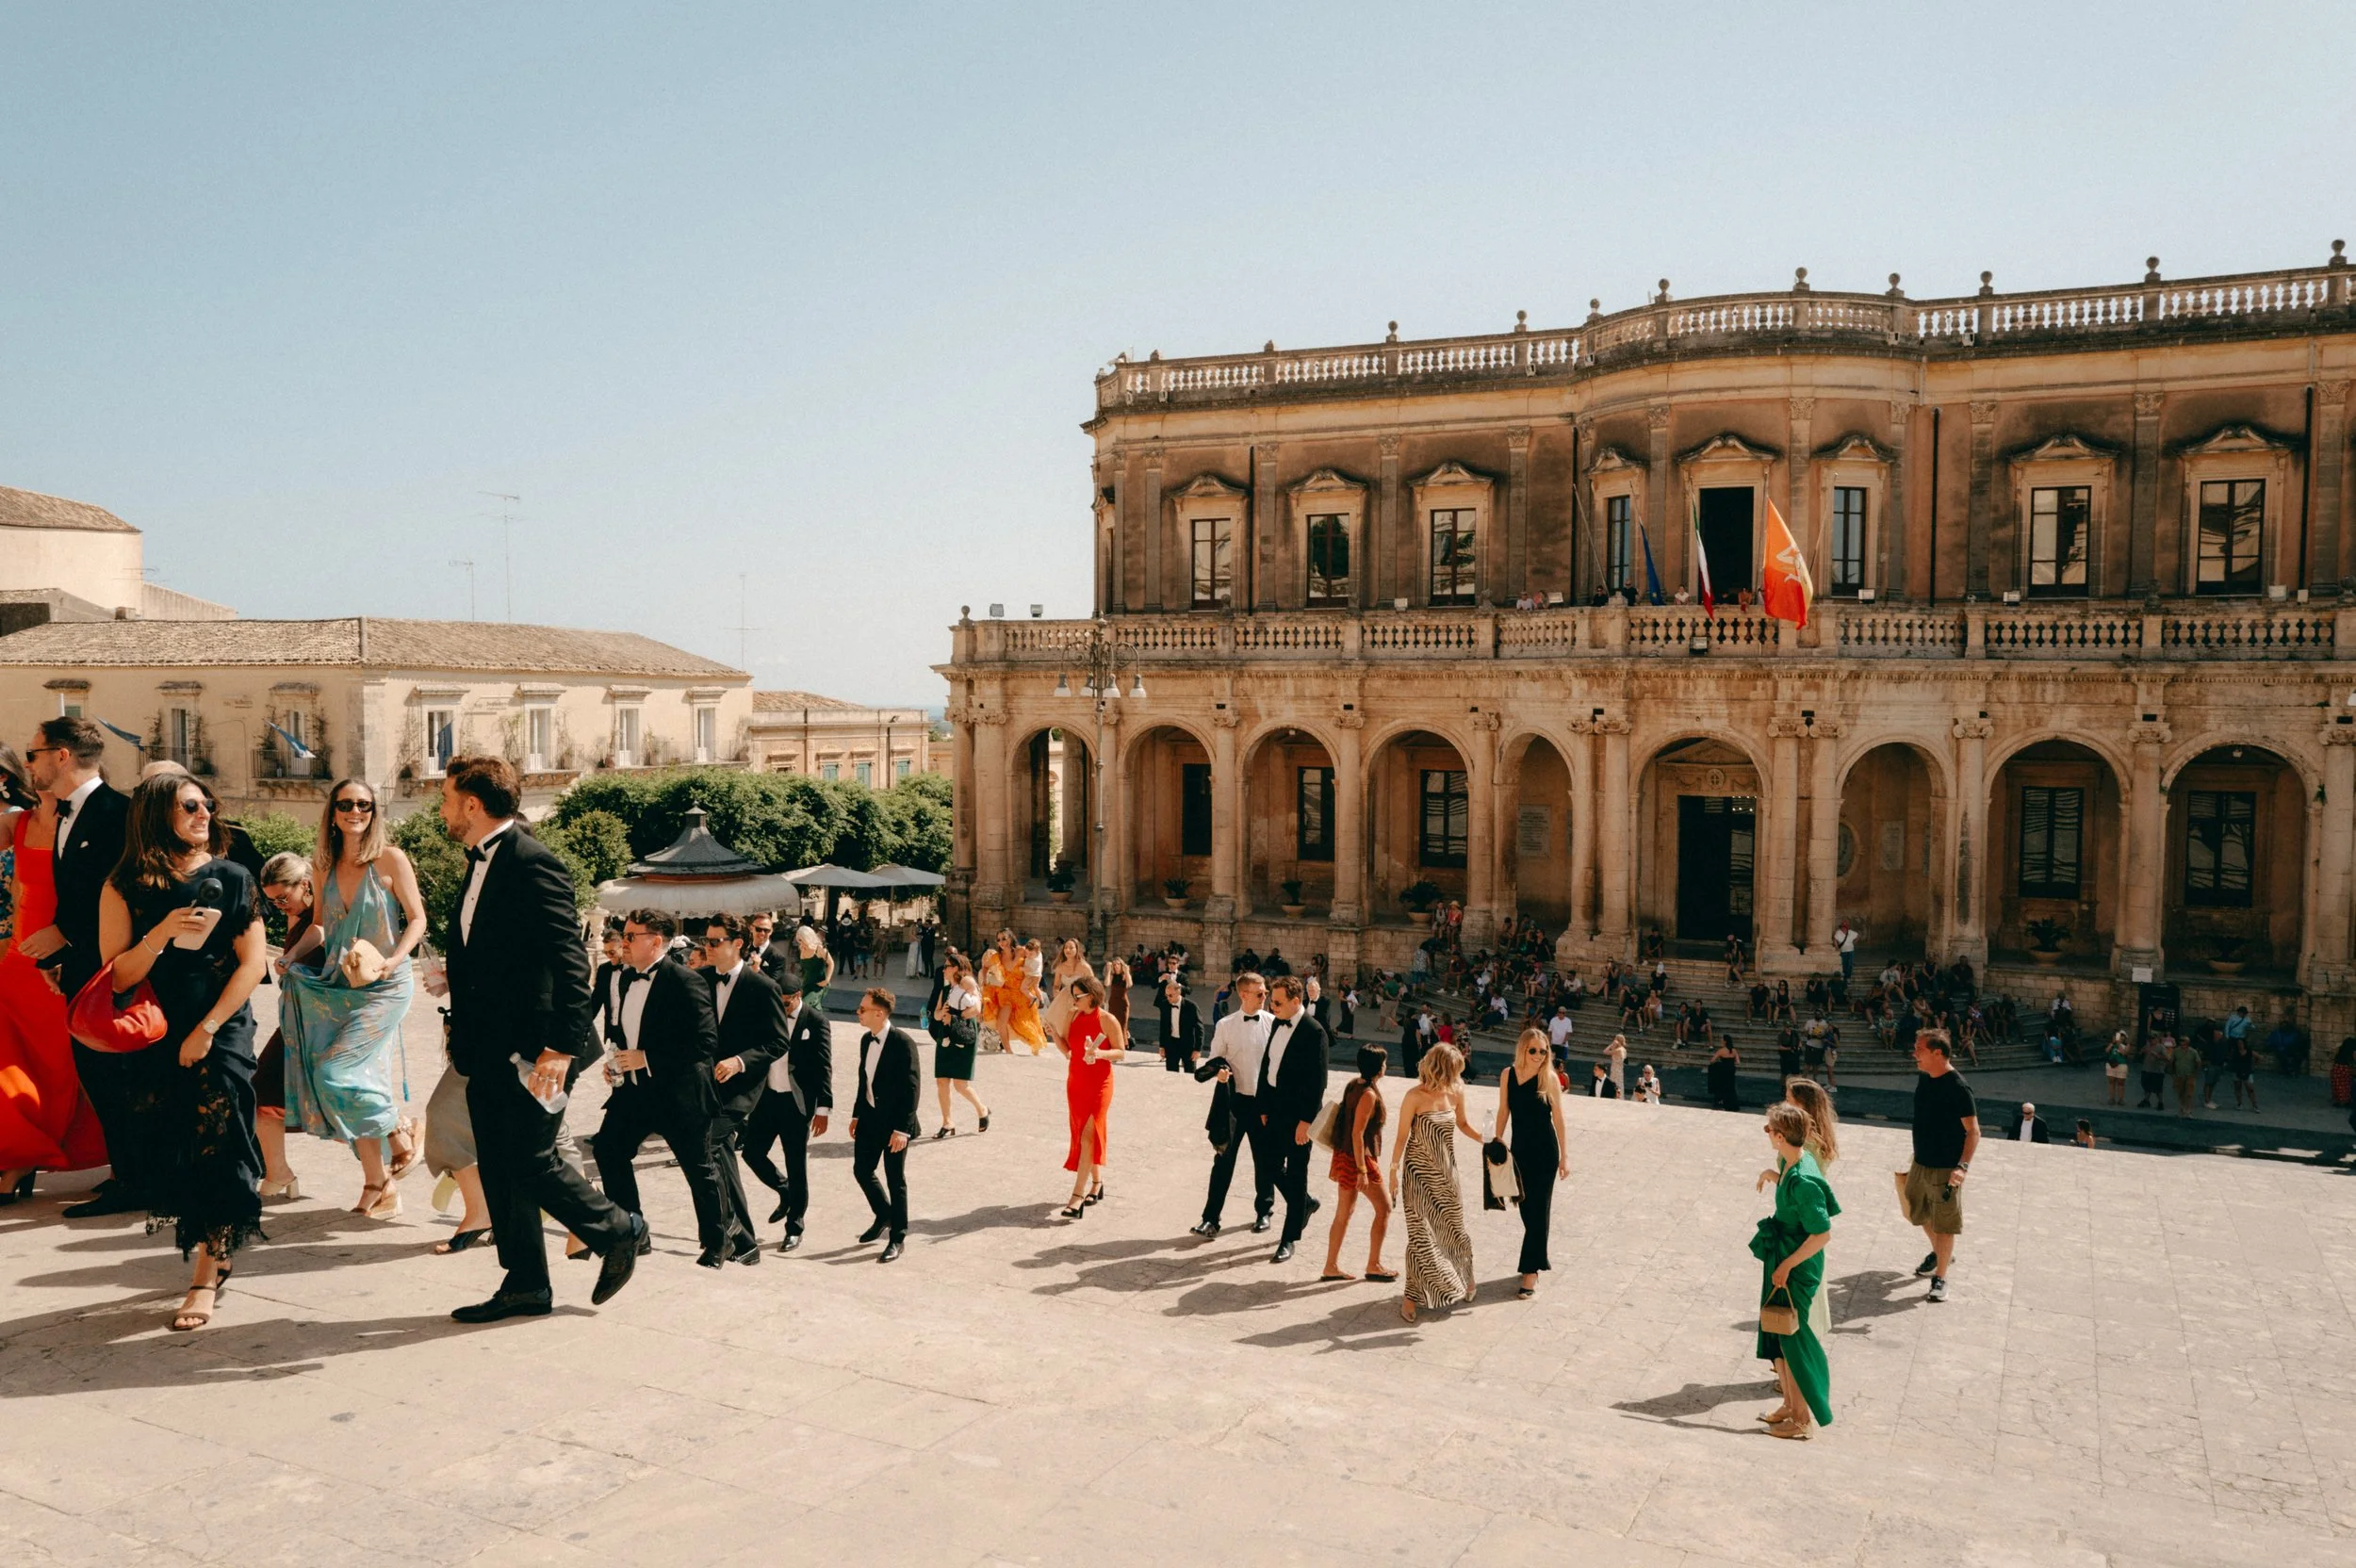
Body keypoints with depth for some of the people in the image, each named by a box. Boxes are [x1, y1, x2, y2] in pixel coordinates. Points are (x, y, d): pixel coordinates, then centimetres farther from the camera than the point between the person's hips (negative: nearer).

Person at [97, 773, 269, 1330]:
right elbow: (117, 976, -5)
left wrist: (207, 1028, -10)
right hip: (157, 1037, 2)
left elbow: (254, 962, -4)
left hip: (222, 1033, -1)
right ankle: (216, 1249, 24)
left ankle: (207, 1278, 0)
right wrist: (163, 932, -20)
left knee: (216, 1149, -6)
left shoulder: (231, 879, -1)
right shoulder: (125, 888, 1)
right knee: (174, 1151, 4)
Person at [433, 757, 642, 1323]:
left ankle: (618, 1229, 18)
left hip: (529, 1052, -10)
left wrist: (561, 1046, -26)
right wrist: (456, 976, 10)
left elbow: (569, 961, -22)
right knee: (499, 1169, 11)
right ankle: (524, 1284, 21)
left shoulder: (532, 864, -17)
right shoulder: (482, 863, 14)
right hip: (490, 1053, 10)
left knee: (532, 1162, -3)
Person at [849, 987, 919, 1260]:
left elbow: (912, 1088, -19)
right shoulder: (866, 1040, 5)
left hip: (893, 1123, -7)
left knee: (895, 1180, 3)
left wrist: (902, 1129, -21)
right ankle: (884, 1217, 36)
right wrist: (857, 1115, 14)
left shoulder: (903, 1044, -19)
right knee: (861, 1170, 12)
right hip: (870, 1117, 7)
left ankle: (897, 1238, 16)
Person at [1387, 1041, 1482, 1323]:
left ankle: (1461, 1280, 36)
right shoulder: (1415, 1097, -16)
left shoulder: (1455, 1092, -2)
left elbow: (1463, 1124, 15)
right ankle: (1412, 1296, 8)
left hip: (1445, 1173, 4)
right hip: (1418, 1173, -4)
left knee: (1453, 1228, 12)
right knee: (1421, 1234, -3)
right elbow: (1402, 1137, -10)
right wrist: (1394, 1172, -14)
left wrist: (1486, 1140, 0)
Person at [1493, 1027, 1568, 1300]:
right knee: (1526, 1208, 11)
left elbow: (1558, 1118, -5)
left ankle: (1531, 1272, 0)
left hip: (1545, 1152, -3)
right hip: (1519, 1150, 3)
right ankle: (1537, 1260, 29)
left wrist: (1564, 1156, -5)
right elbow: (1503, 1112, 7)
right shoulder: (1508, 1075, -2)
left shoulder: (1550, 1078, -10)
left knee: (1538, 1209, -3)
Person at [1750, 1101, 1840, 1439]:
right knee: (1775, 1337, 19)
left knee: (1792, 1340, 3)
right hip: (1781, 1262, 9)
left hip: (1797, 1271, -9)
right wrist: (1772, 1175, 11)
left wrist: (1787, 1265, -20)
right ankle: (1790, 1404, 33)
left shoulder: (1804, 1181, -27)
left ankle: (1803, 1419, 15)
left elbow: (1823, 1234, -25)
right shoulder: (1789, 1163, -1)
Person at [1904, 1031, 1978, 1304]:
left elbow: (1973, 1130, -18)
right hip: (1921, 1162, 8)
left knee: (1944, 1224, 3)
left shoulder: (1957, 1087, -21)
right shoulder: (1924, 1078, 2)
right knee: (1916, 1212, 22)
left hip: (1946, 1168, -8)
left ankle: (1940, 1278, 15)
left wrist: (1963, 1166, -26)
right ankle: (1939, 1253, 44)